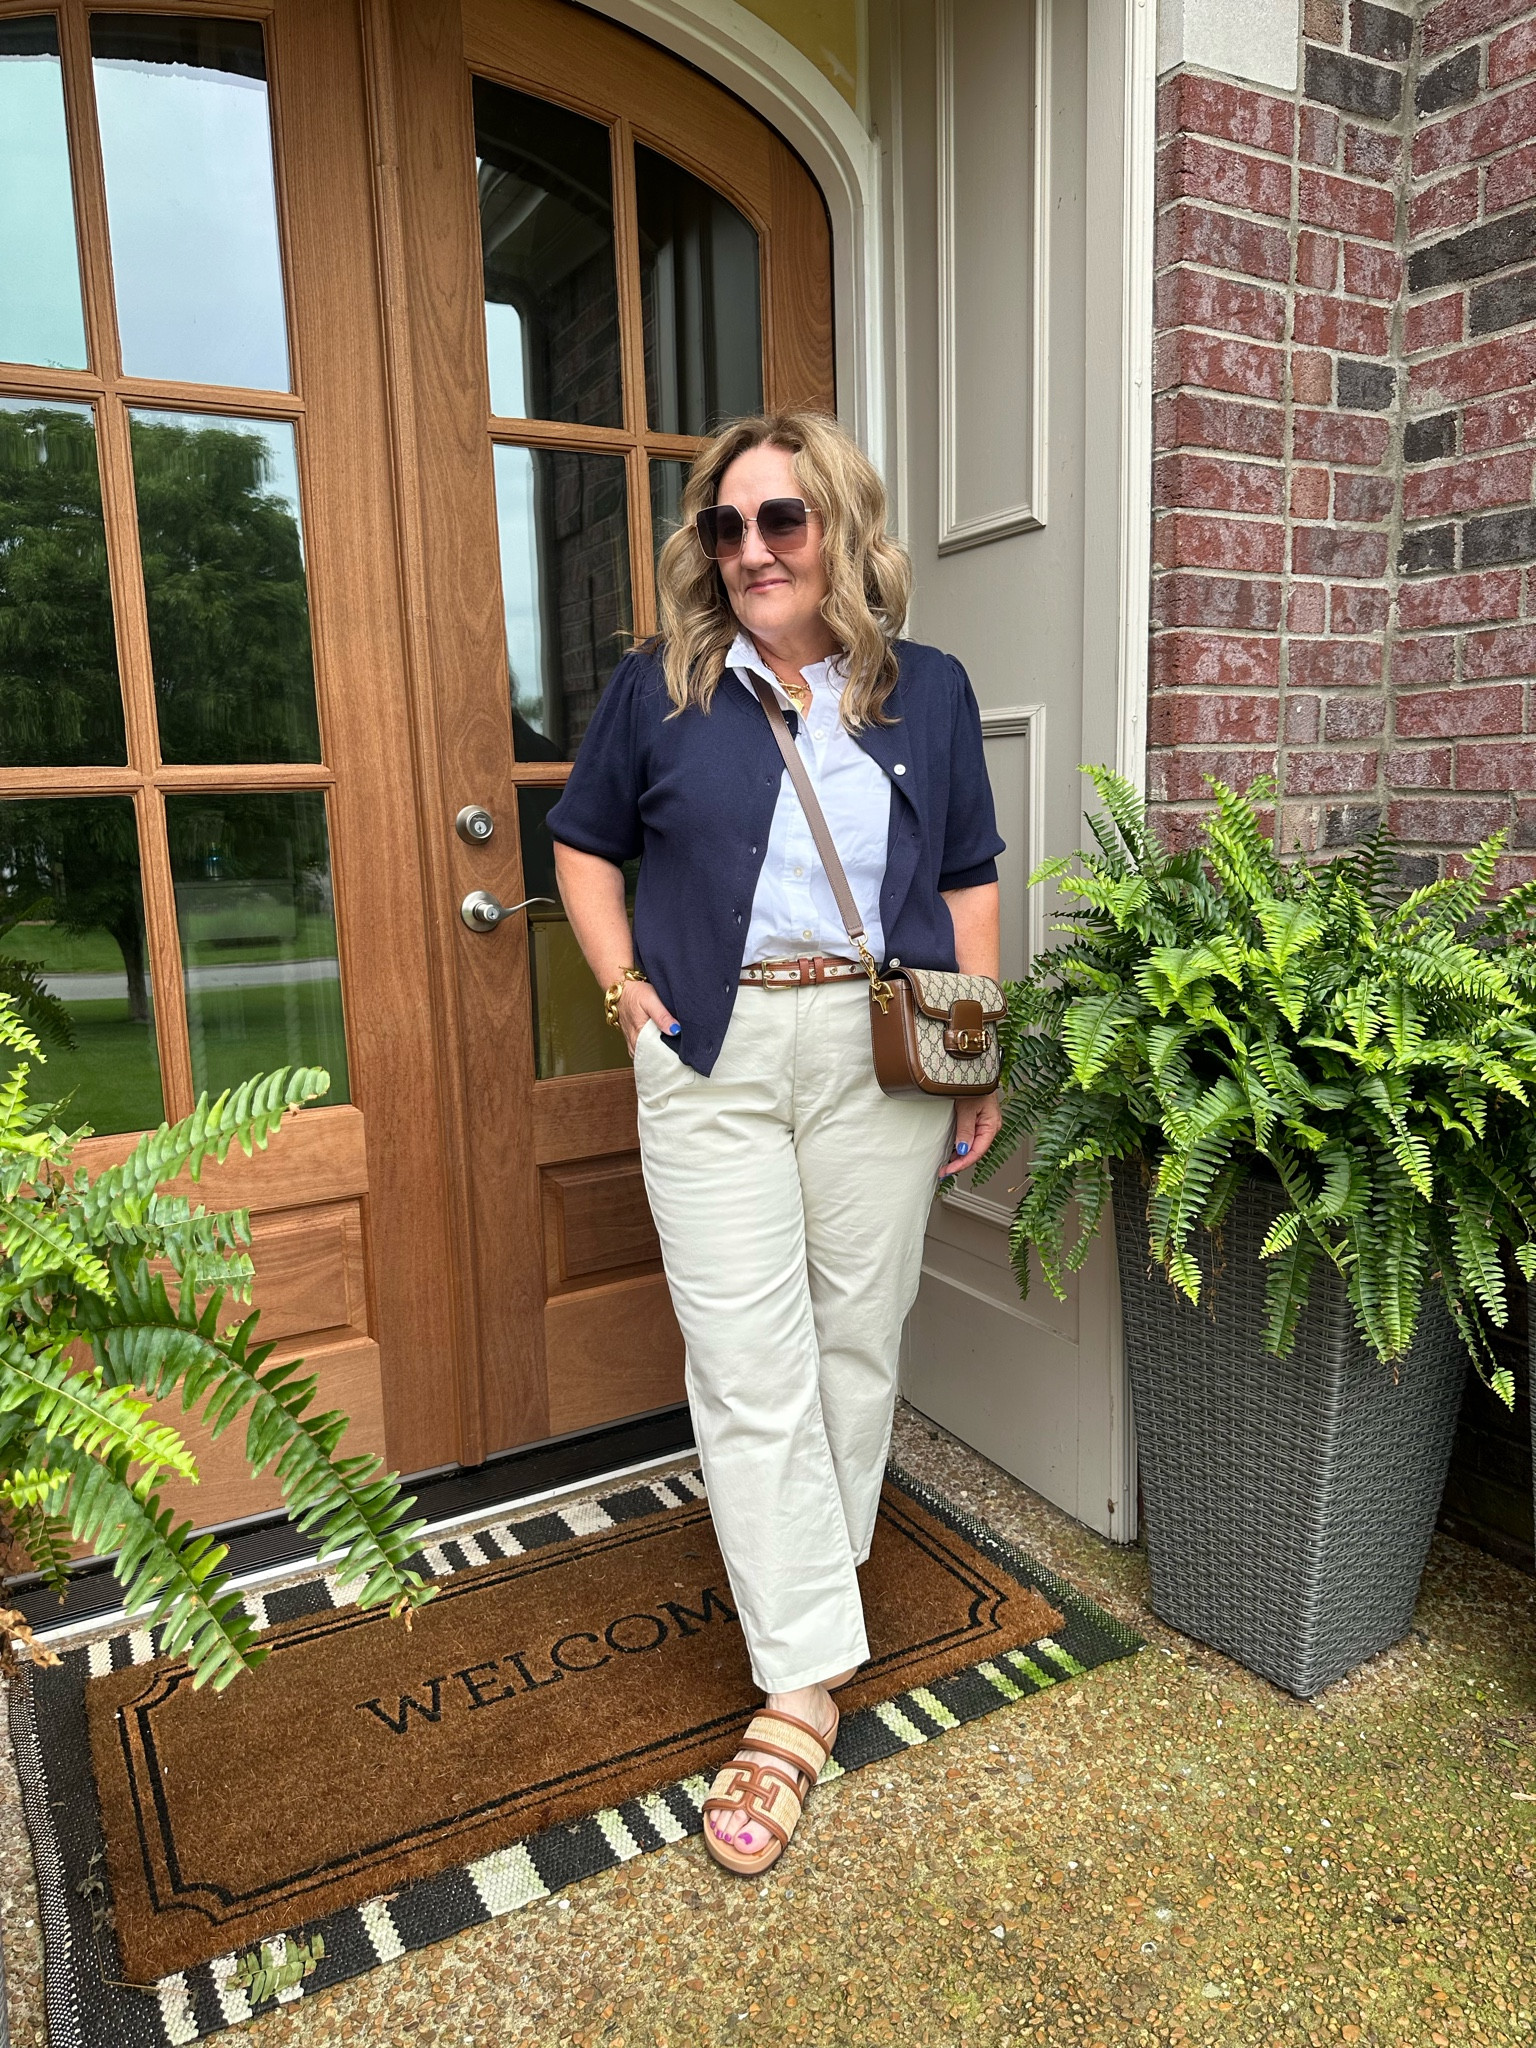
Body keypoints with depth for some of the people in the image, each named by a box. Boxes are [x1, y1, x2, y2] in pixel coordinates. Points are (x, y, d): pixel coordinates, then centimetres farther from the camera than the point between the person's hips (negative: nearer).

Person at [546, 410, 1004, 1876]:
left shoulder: (928, 692, 9)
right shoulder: (658, 688, 5)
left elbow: (967, 879, 11)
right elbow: (584, 843, 14)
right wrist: (624, 985, 0)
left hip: (879, 1051, 2)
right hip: (712, 1055, -1)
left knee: (857, 1338, 11)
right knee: (749, 1369, -3)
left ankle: (811, 1573, 35)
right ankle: (803, 1679, 8)